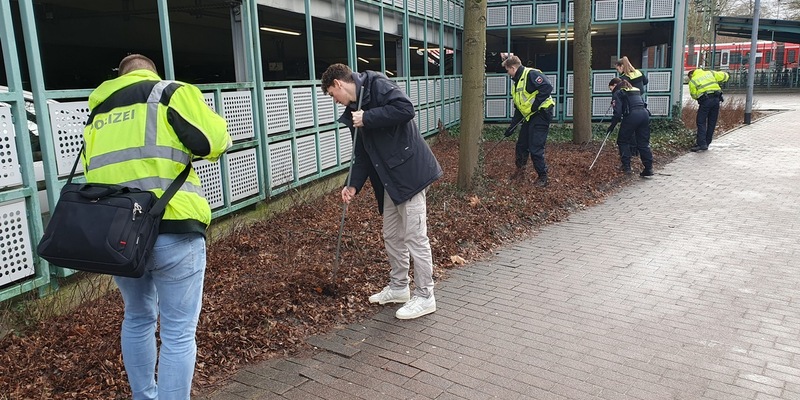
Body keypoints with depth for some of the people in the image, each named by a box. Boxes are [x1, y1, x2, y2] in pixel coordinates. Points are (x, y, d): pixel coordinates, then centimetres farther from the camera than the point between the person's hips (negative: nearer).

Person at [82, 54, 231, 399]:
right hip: (171, 232, -6)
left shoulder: (98, 113, 20)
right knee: (178, 333, 4)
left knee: (138, 320, 25)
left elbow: (92, 172, 18)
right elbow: (212, 140, -11)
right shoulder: (169, 93, 2)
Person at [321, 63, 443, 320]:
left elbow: (405, 109, -24)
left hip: (409, 172, -10)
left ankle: (425, 297, 9)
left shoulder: (376, 85, -8)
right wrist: (353, 185, 6)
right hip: (389, 179, 10)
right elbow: (362, 154, 17)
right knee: (392, 236, 17)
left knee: (415, 236, -3)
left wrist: (367, 118, -18)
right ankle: (398, 288, 33)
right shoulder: (353, 111, 17)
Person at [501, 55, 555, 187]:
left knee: (535, 148, -8)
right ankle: (520, 171, 32)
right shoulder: (517, 82, 18)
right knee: (521, 145, 15)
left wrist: (536, 104, -24)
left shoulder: (531, 74, -12)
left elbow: (548, 87, -26)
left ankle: (542, 177, 4)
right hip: (529, 117, 10)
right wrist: (512, 126, 18)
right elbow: (518, 108, 21)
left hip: (541, 114, -10)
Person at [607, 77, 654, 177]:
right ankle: (649, 168, 5)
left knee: (623, 141, 11)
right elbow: (642, 103, 22)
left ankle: (626, 166, 8)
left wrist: (612, 125, 0)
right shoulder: (635, 90, 28)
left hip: (632, 116, -7)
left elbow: (618, 111, -5)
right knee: (644, 143, 9)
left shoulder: (618, 93, 5)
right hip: (644, 114, 7)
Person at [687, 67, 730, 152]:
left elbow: (694, 95, 4)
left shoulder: (692, 81, 6)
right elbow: (724, 76, 16)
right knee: (712, 123, 11)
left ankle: (702, 144, -12)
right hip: (716, 99, 5)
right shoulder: (710, 73, 16)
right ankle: (707, 143, 16)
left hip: (705, 101, -5)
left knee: (701, 123, -2)